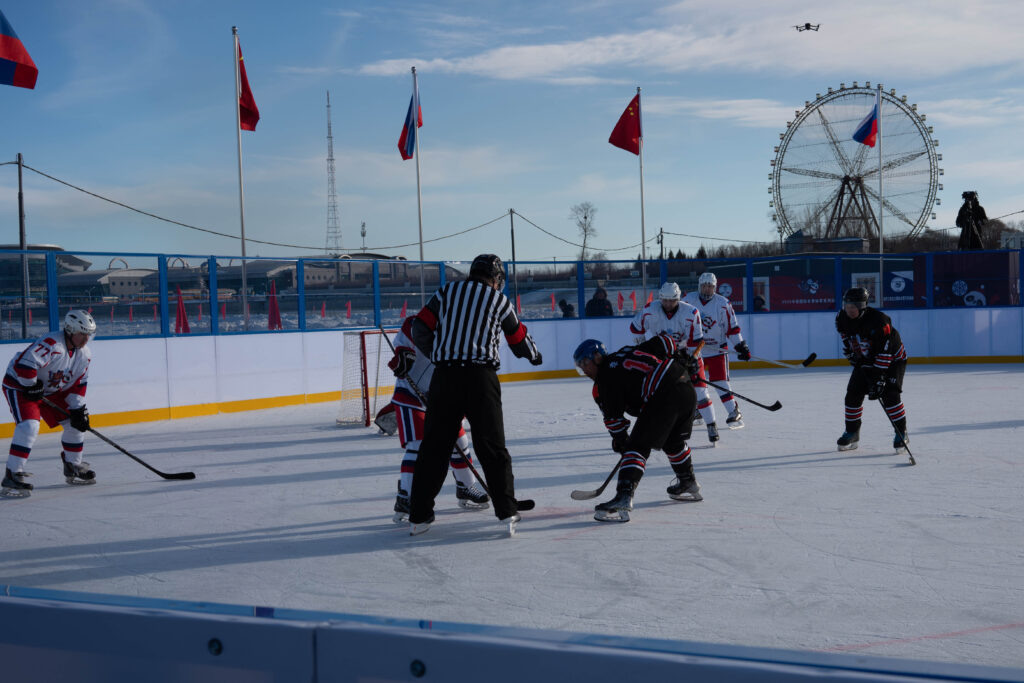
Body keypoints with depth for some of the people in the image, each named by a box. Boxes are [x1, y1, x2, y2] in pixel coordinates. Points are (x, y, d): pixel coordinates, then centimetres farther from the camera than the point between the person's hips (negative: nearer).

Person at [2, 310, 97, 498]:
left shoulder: (84, 354, -3)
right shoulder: (51, 344, -31)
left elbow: (78, 384, 5)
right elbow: (24, 365, -39)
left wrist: (78, 409, -3)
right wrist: (32, 387, -25)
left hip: (52, 390, 9)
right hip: (20, 386, -9)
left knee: (76, 423, 6)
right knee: (29, 426, -26)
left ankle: (73, 468, 24)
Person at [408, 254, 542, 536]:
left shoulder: (447, 291, 13)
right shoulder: (499, 300, 11)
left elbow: (420, 329, 7)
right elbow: (519, 338, 22)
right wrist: (535, 356, 43)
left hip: (444, 376, 2)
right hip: (480, 377, -2)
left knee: (434, 446, 8)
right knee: (492, 446, 5)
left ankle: (419, 515, 11)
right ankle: (507, 512, 3)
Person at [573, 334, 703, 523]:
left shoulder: (605, 377, 4)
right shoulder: (628, 351, 24)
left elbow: (612, 415, 2)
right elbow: (663, 341, 25)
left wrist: (621, 440, 15)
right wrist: (682, 356, 35)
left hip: (662, 398, -9)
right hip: (687, 389, 9)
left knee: (637, 446, -7)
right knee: (673, 441, 29)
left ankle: (624, 498, -21)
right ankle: (689, 485, 45)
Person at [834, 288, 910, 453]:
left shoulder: (878, 321, -34)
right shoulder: (842, 318, -14)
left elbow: (884, 352, -34)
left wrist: (877, 379, -35)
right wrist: (850, 353, 7)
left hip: (892, 358, -6)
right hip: (864, 360, 6)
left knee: (889, 395, -20)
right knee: (853, 394, 1)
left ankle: (902, 433, -7)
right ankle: (852, 433, 17)